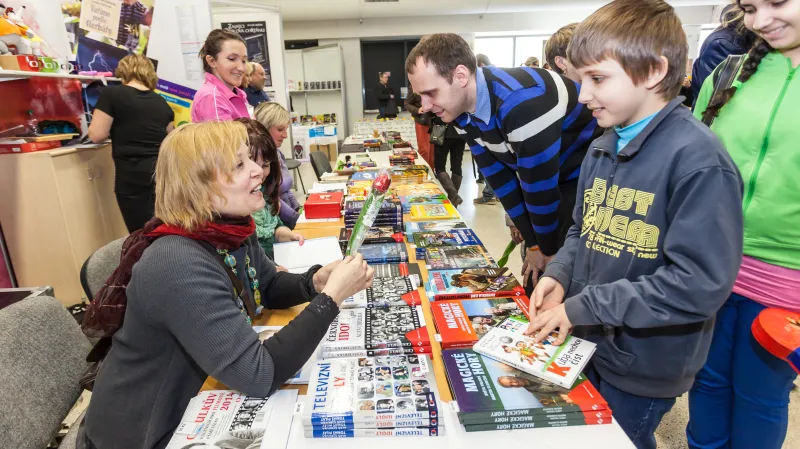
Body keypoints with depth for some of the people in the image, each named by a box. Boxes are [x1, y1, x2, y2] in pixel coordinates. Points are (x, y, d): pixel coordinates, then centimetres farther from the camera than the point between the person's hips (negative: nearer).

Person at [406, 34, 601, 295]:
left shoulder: (521, 101, -36)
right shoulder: (461, 108, -9)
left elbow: (539, 185, -27)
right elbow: (498, 175, -4)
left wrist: (547, 249, -11)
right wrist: (532, 242, 0)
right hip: (556, 178, 7)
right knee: (534, 278, 11)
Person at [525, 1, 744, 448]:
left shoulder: (699, 160, -22)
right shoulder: (601, 149, 2)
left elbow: (700, 284, -26)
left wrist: (584, 307, -24)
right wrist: (560, 275, -8)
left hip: (644, 369, -7)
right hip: (586, 344, 7)